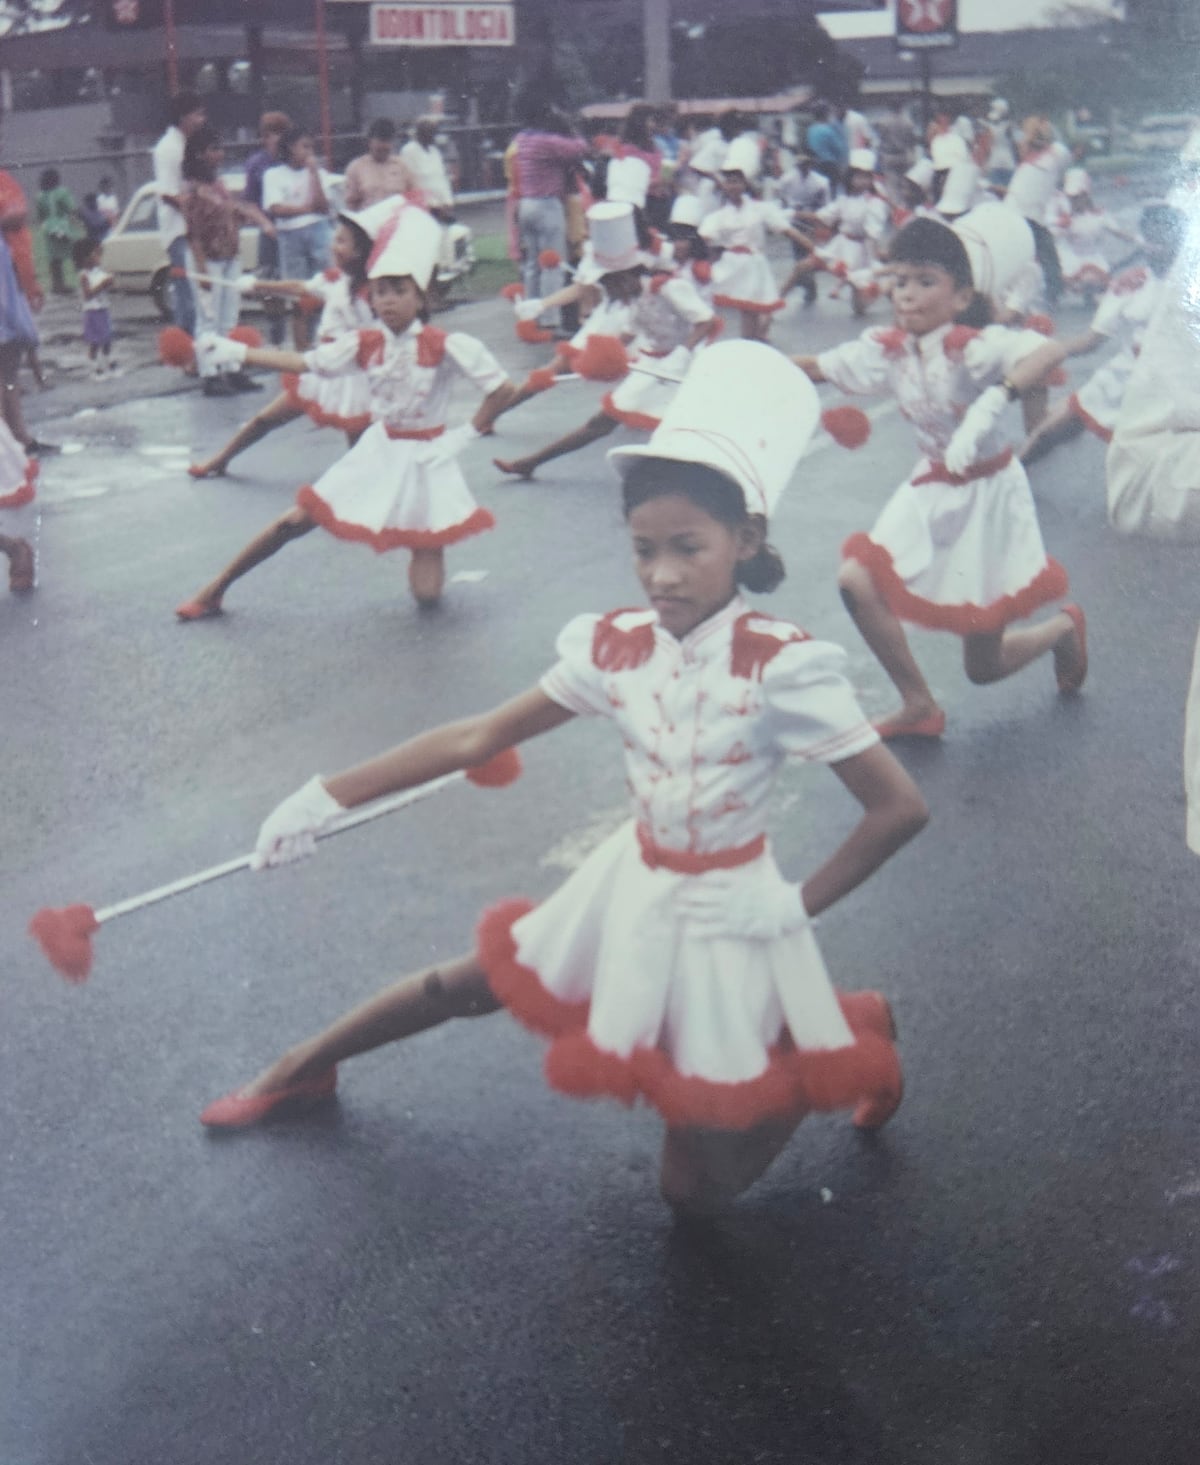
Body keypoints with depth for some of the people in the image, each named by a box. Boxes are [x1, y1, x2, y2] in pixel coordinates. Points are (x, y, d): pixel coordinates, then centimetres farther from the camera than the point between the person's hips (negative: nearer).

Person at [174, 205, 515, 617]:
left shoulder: (447, 346, -17)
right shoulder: (365, 344, -4)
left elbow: (503, 388, -16)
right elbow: (304, 362, -3)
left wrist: (467, 433, -14)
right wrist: (236, 352, -9)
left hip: (425, 459, -3)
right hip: (377, 452, 4)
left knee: (427, 593, -8)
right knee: (295, 521, -1)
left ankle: (428, 547, 31)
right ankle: (215, 590, 14)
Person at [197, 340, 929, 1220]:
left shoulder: (780, 668, -25)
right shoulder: (617, 649, -10)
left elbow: (901, 806, -22)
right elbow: (478, 738, -5)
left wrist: (800, 906, -15)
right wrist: (330, 795, -7)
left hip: (727, 913, -4)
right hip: (636, 888, 5)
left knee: (697, 1190, 2)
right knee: (466, 987, 14)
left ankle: (852, 1032, 23)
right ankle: (297, 1073, 40)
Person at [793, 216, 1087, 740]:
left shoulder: (973, 348, -26)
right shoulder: (888, 349, -7)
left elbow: (1051, 351, -43)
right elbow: (818, 367, 3)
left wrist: (995, 399, -57)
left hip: (985, 492, -6)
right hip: (930, 489, 6)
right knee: (857, 580, -16)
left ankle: (1063, 628, 38)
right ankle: (918, 706, 3)